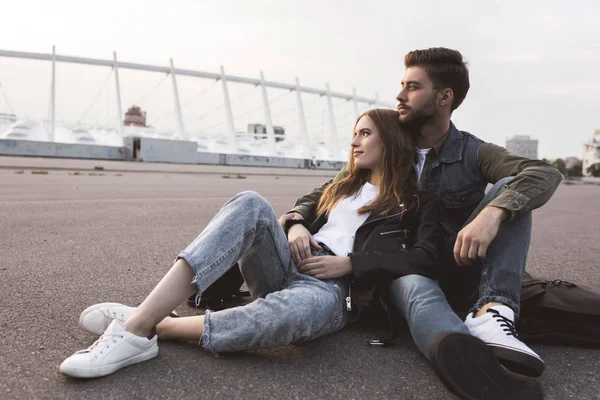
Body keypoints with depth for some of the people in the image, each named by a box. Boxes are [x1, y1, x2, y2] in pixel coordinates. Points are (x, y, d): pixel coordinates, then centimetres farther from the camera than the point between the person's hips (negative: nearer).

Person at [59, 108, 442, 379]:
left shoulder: (418, 203, 12)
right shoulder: (343, 186, 28)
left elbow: (428, 260, -2)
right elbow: (302, 208, 26)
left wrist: (348, 263, -11)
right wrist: (296, 227, 0)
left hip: (335, 288, -4)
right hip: (287, 267, 5)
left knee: (299, 310, -43)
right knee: (252, 204, -28)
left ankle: (150, 329, -30)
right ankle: (139, 319, -36)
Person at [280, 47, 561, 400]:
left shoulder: (473, 152, -3)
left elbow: (544, 173, -21)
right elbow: (329, 192, 5)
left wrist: (493, 212, -42)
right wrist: (298, 217, -18)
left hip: (458, 270, 0)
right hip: (404, 269, 0)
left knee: (511, 191, -21)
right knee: (418, 290, -38)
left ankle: (492, 312, -41)